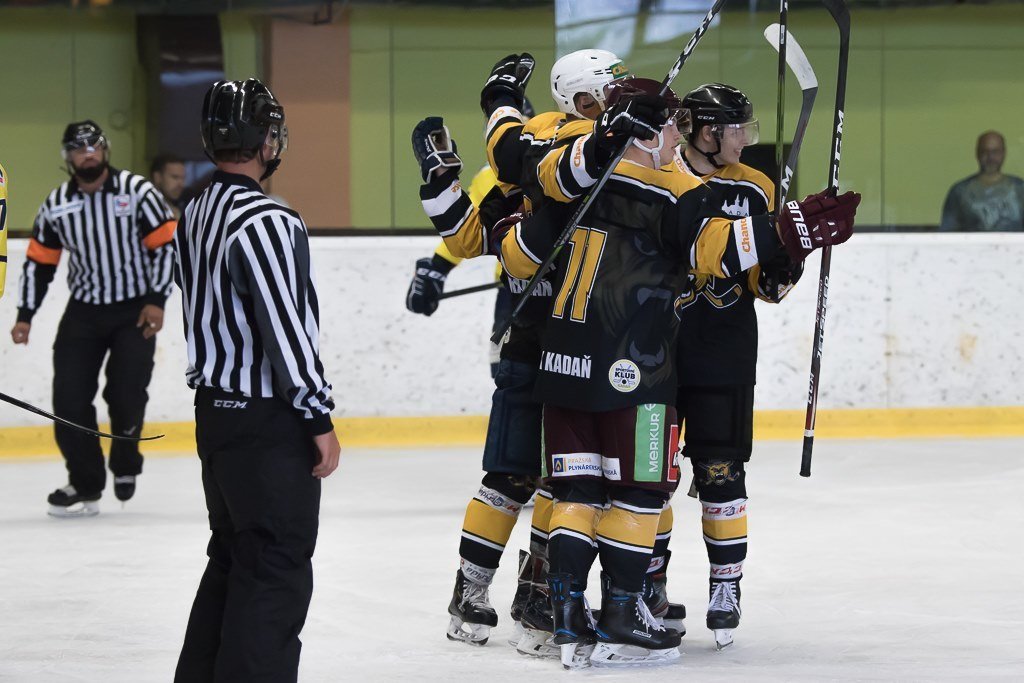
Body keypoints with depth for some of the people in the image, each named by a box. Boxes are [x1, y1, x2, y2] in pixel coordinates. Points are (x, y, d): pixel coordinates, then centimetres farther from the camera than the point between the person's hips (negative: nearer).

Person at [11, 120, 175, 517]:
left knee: (127, 393, -14)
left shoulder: (137, 191, -10)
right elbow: (39, 262, 8)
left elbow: (165, 245, -9)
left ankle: (125, 464, 15)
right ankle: (85, 486, 6)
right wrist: (25, 316, 3)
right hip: (85, 309, 3)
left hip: (135, 309, -3)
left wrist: (156, 300, -15)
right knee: (70, 396, -6)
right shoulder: (56, 206, 0)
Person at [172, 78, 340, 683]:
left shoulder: (196, 215, 10)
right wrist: (320, 419, -14)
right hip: (267, 422, -9)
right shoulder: (263, 221, -20)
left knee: (232, 557, 19)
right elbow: (285, 329, -21)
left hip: (215, 407, 9)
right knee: (276, 570, -5)